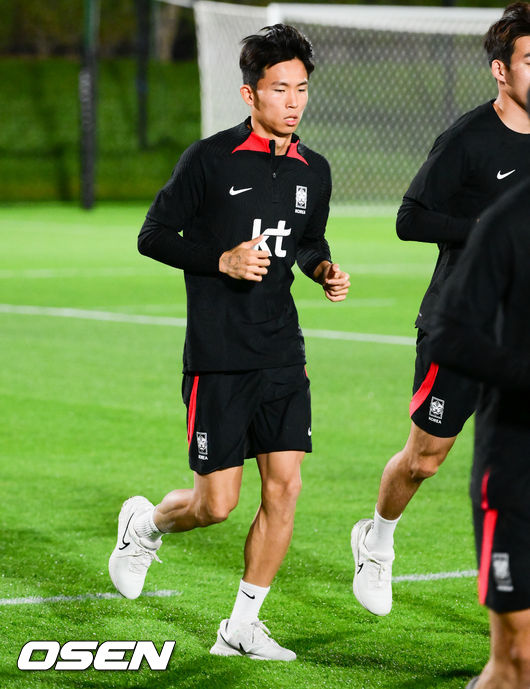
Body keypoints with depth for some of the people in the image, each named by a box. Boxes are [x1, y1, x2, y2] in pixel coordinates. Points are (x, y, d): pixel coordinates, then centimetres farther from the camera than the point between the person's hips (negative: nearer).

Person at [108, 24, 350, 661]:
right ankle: (146, 524, 30)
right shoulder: (210, 159, -9)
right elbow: (153, 236, -4)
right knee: (217, 503, -5)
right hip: (217, 357, -5)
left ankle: (241, 628, 10)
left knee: (284, 486, -3)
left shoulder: (313, 171, 8)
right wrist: (223, 261, -17)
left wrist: (324, 269, 3)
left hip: (282, 355, 5)